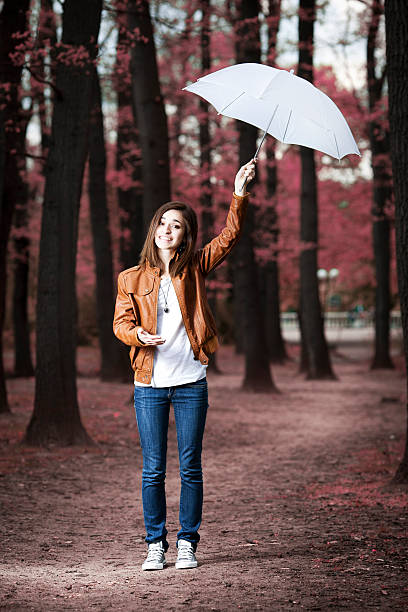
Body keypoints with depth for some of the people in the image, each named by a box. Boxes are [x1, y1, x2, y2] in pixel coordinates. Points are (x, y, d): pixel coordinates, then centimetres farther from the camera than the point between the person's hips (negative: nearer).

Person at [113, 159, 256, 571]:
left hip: (190, 383, 0)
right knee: (153, 469, 3)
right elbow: (121, 322, 5)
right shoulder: (132, 279, 6)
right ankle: (155, 544, 14)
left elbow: (229, 236, -3)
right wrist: (139, 335, -17)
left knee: (190, 467, 3)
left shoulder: (194, 270, 5)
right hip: (149, 385, 0)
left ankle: (187, 543, 14)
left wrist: (239, 196, -16)